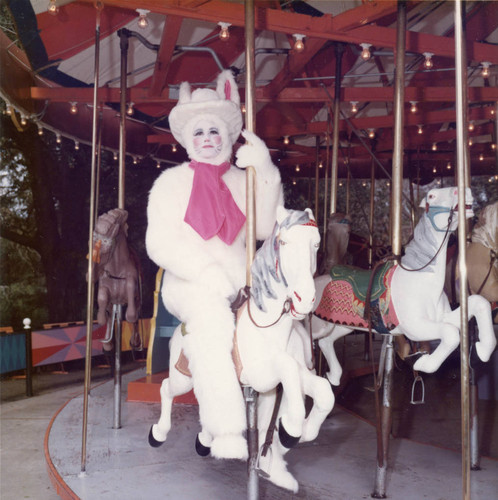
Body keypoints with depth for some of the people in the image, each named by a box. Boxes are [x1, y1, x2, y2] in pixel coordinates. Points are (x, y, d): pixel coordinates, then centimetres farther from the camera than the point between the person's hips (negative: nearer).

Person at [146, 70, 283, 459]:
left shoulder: (243, 182, 15)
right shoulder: (172, 182, 8)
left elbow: (266, 228, -3)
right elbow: (160, 243, -4)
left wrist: (266, 174, -12)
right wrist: (207, 273, -17)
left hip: (239, 284, 4)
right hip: (189, 285, -4)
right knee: (212, 314, -35)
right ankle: (226, 433, -39)